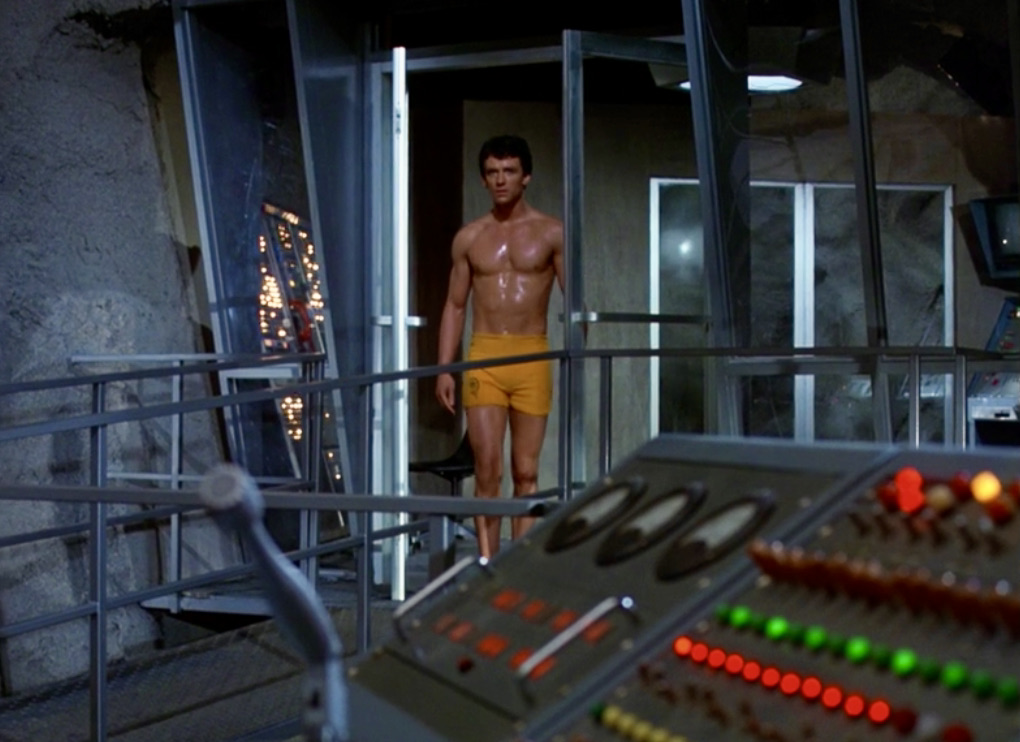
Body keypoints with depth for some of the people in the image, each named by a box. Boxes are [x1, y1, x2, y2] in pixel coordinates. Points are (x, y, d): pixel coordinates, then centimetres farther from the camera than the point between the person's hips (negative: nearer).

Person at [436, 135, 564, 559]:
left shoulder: (550, 233, 5)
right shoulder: (469, 238, 10)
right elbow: (455, 306, 12)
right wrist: (444, 369, 4)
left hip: (532, 357, -1)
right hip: (483, 357, 1)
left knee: (526, 472, 4)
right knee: (487, 470, -5)